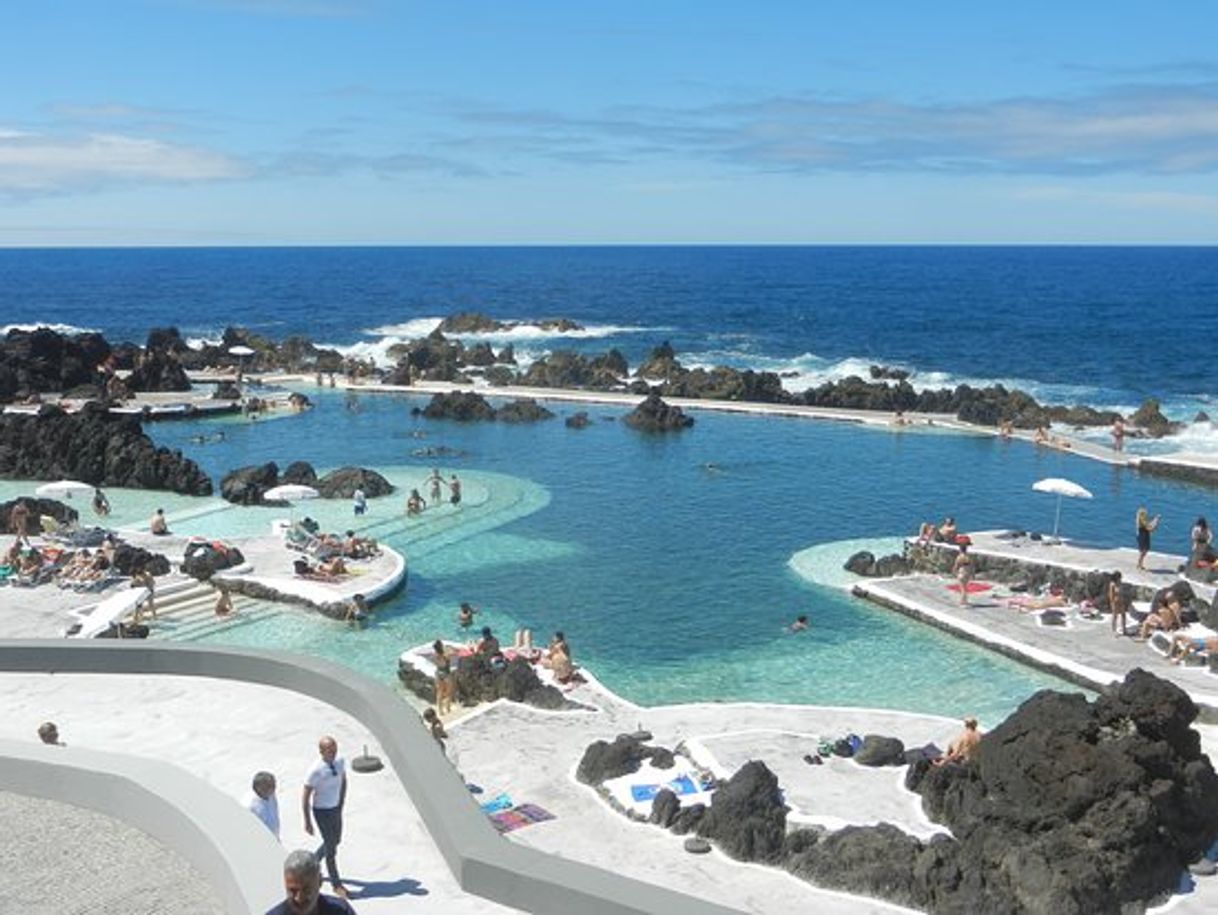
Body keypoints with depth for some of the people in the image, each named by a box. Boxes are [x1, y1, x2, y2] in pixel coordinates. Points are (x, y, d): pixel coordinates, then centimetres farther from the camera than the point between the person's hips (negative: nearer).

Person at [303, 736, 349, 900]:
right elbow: (305, 797, -18)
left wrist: (341, 803, 12)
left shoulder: (340, 761, -9)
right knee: (331, 848, 2)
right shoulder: (315, 771, -26)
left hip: (336, 808, 7)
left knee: (336, 841, 23)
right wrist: (307, 822, -14)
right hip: (322, 812, -7)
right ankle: (336, 884, 21)